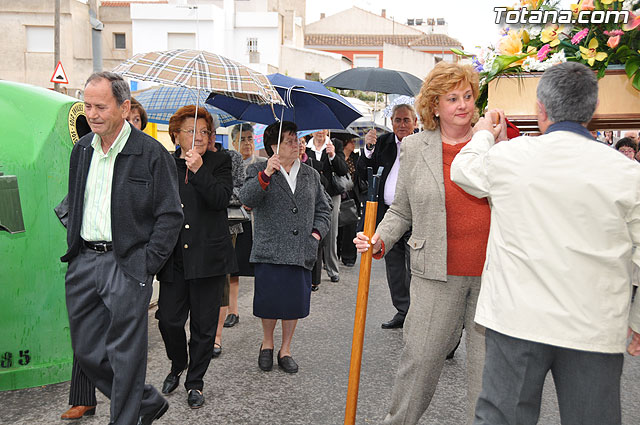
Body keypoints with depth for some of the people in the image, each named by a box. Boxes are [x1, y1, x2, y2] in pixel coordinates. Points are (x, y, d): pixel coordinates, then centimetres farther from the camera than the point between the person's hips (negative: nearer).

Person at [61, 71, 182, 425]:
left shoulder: (152, 153, -9)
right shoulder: (81, 150, 11)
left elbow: (170, 215, -9)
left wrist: (148, 263, -13)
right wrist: (72, 247, 11)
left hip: (126, 264, -6)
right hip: (83, 261, 7)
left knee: (125, 356, 2)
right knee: (87, 352, 13)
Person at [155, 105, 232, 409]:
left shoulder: (220, 162, 2)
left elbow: (221, 199, -13)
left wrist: (198, 170, -21)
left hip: (208, 256, -2)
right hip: (174, 258, 2)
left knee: (204, 324, 6)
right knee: (168, 319, 4)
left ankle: (195, 382, 25)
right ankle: (178, 366, 35)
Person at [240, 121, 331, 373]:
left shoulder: (311, 175, 14)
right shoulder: (258, 172, 2)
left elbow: (323, 209, 19)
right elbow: (247, 199, -16)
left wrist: (317, 232, 3)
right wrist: (266, 175, -30)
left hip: (301, 253, 3)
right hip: (270, 252, -3)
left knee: (294, 303, 8)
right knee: (269, 303, 3)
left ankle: (285, 350, 28)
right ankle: (267, 343, 31)